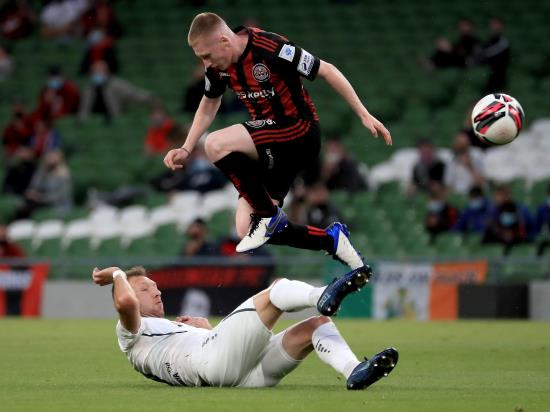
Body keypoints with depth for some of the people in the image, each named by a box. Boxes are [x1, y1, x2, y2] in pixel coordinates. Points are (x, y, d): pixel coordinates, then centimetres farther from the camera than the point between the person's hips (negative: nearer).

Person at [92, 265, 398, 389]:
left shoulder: (175, 329, 44)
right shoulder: (133, 332, 18)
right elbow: (126, 302, -5)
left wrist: (206, 327, 30)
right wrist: (118, 276, 12)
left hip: (248, 373, 9)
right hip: (212, 359, -9)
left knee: (316, 325, -3)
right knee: (275, 292, -18)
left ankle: (355, 372, -30)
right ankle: (324, 297, -48)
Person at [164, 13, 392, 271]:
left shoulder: (270, 49, -22)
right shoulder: (217, 66, 0)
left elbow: (326, 71, -14)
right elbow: (208, 106, 20)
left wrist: (364, 115, -12)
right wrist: (186, 150, 9)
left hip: (300, 132, -8)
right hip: (271, 147, 8)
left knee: (216, 144, -29)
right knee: (246, 229, -2)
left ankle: (269, 215, -14)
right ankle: (331, 240, 12)